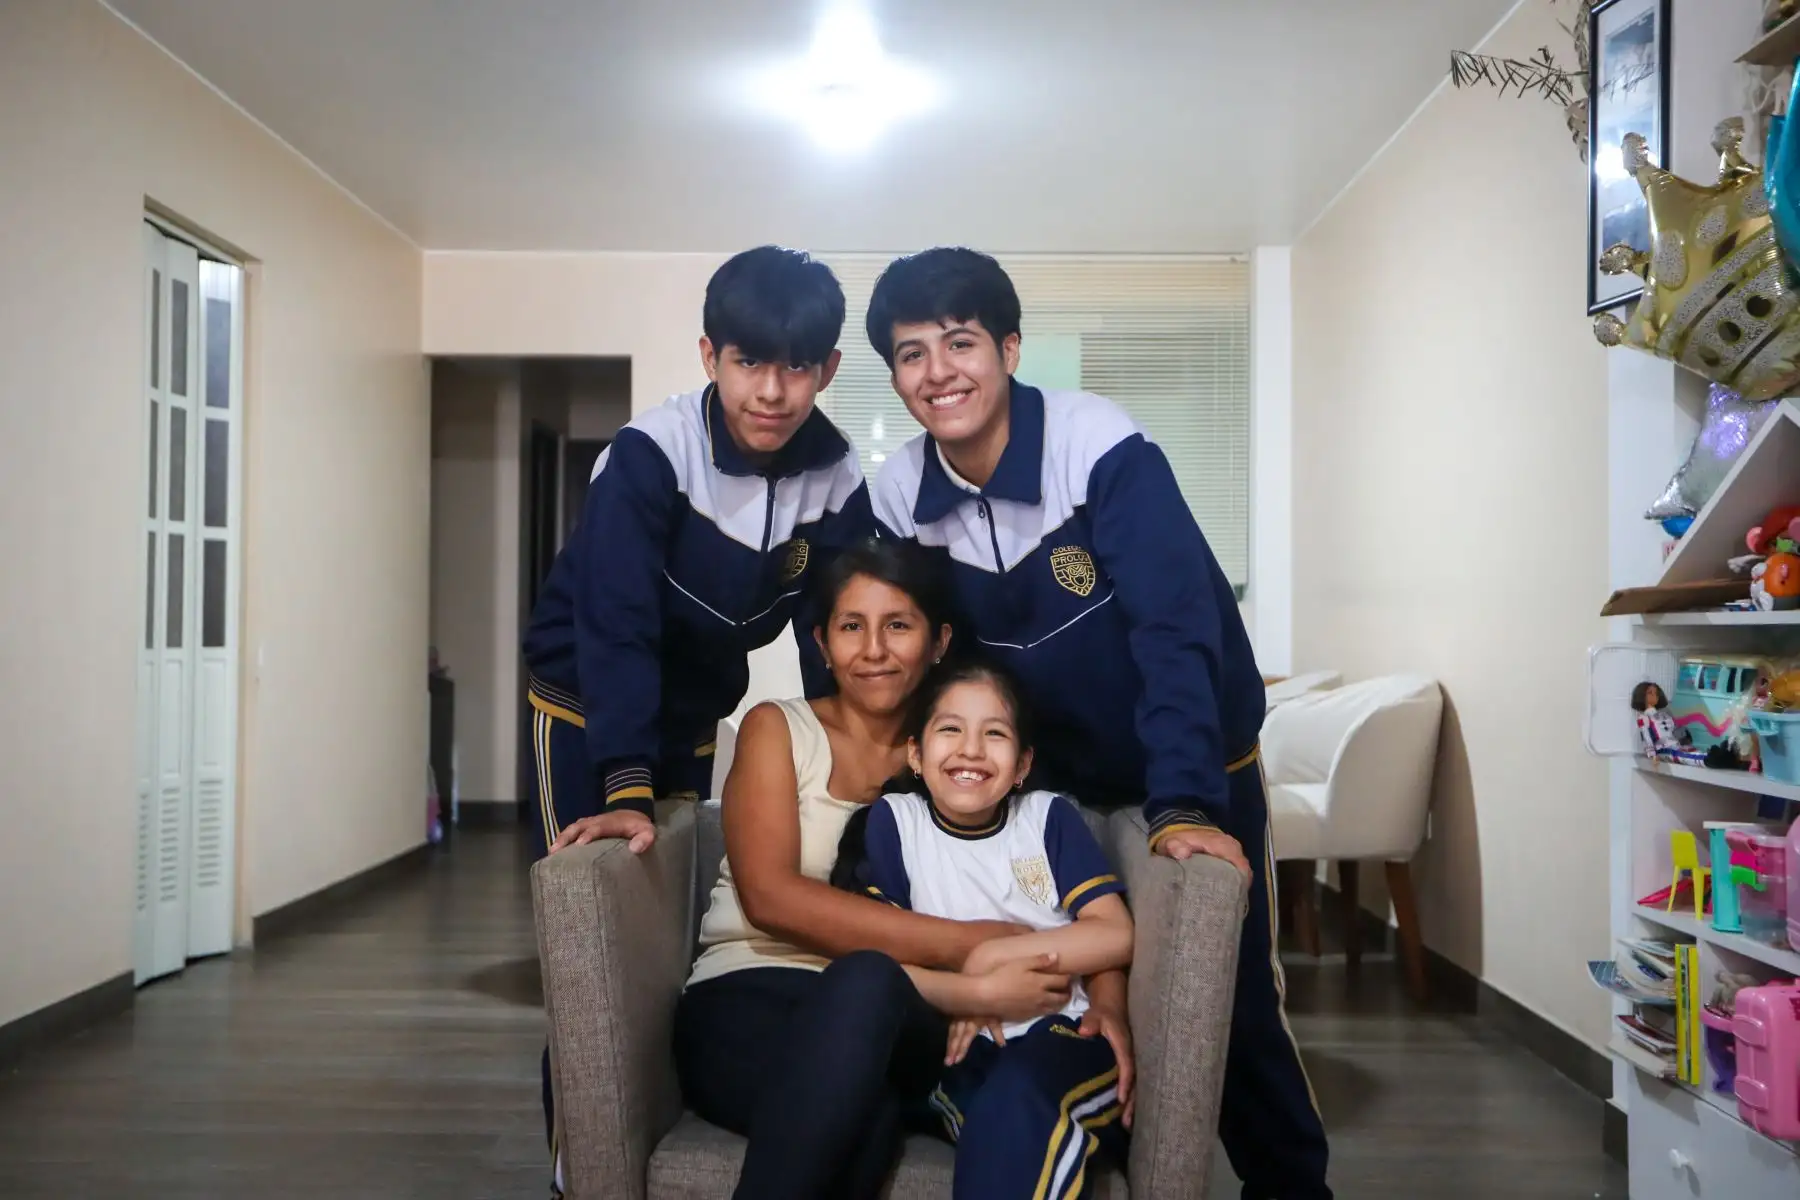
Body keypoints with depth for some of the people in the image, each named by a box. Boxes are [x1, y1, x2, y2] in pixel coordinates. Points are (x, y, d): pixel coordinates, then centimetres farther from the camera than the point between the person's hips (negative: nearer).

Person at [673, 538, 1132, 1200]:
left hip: (896, 1026, 1)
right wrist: (965, 948, -16)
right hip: (745, 1004, -1)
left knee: (866, 982, -37)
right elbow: (770, 896, -8)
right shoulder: (777, 729, 9)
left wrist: (1108, 1001, -13)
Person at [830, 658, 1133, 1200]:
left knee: (1017, 1093, -34)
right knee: (1002, 1112, -35)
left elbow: (1116, 937, -2)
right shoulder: (891, 822, 5)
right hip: (961, 1049, 0)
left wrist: (991, 956, -10)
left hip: (1063, 1036, 0)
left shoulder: (1050, 818, 7)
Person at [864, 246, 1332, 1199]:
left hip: (1194, 768, -3)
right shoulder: (897, 497, -10)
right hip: (1053, 777, 4)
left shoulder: (1102, 448, -25)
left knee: (1231, 1000, 1)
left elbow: (1175, 628, -30)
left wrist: (1184, 808, -38)